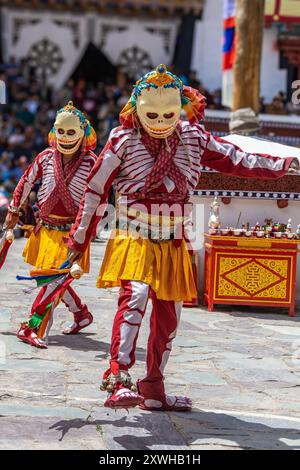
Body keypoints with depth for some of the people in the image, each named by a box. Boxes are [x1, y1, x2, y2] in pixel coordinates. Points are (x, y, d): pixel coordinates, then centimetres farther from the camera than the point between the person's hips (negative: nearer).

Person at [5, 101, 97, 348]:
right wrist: (14, 210, 19)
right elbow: (27, 182, 15)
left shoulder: (90, 162, -8)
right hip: (46, 228, 4)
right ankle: (81, 314, 30)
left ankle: (30, 327, -11)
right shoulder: (46, 157, 2)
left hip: (71, 230, -4)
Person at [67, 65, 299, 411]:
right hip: (134, 237, -5)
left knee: (168, 315, 8)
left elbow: (236, 161, 11)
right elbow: (96, 188, -1)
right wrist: (80, 237, 1)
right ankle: (118, 379, -32)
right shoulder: (123, 140, -6)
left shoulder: (193, 138, 5)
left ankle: (152, 390, 19)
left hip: (173, 244, 5)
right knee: (134, 295, -27)